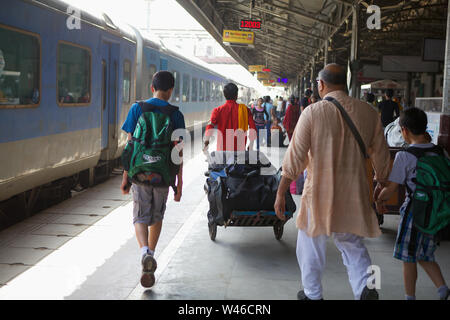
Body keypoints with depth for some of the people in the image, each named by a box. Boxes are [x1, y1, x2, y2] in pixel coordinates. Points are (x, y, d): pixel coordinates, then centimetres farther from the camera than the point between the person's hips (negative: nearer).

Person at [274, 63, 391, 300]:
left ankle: (312, 294, 28)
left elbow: (294, 158, -11)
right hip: (354, 194, 3)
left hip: (320, 192, -3)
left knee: (311, 245, 16)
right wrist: (382, 185, 23)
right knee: (352, 244, 19)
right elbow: (381, 157, 7)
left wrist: (280, 194, -4)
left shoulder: (312, 113, -11)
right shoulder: (367, 112, 0)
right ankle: (365, 286, -1)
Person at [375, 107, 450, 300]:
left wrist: (379, 200, 5)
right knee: (424, 256, 20)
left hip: (414, 211, -6)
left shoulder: (404, 156, -14)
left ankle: (410, 296, 19)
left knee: (408, 258, 9)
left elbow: (390, 188, -14)